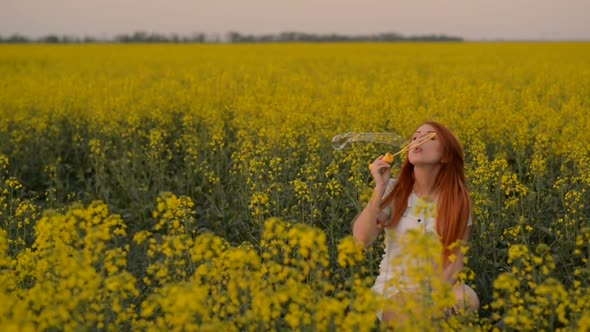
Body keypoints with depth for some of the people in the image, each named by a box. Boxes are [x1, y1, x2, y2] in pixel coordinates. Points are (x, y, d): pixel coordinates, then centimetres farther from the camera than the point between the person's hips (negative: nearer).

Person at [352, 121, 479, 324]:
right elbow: (360, 240, -16)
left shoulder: (457, 199, -2)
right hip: (394, 290, -2)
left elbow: (456, 258, -4)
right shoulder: (393, 190, -4)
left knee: (467, 299, -31)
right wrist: (379, 188, -23)